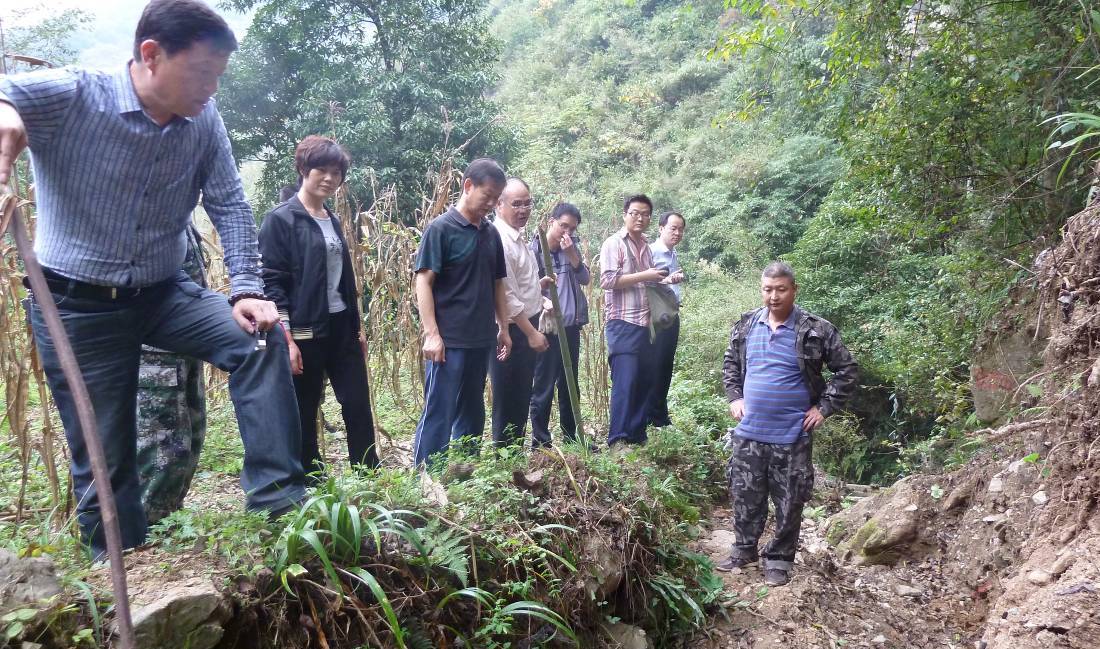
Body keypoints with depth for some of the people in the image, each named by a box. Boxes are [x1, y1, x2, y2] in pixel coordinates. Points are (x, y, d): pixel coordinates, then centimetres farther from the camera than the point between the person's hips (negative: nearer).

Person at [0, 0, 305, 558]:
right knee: (103, 461, 4)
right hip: (77, 306, -3)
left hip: (163, 295, 4)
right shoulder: (68, 95, -17)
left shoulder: (204, 120, -5)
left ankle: (275, 496, -11)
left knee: (261, 339, -18)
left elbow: (229, 207, -3)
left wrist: (246, 290, -13)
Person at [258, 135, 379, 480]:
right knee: (304, 415, 5)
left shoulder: (332, 220, 15)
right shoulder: (280, 219, -7)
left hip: (342, 328, 7)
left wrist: (357, 326, 17)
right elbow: (272, 282, -12)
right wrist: (286, 337, -18)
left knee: (358, 407, 6)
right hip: (305, 331, -6)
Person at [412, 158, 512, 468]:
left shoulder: (491, 233, 11)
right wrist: (431, 333, -17)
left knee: (472, 413, 15)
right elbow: (423, 282, -11)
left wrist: (503, 328, 14)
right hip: (449, 340, -7)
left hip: (481, 339, 7)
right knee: (438, 413, -2)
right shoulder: (441, 228, -8)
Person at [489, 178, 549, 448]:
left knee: (521, 399, 17)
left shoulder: (518, 238, 12)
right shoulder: (500, 241, -19)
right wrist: (532, 333, -19)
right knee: (509, 403, 0)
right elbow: (506, 296, -23)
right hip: (511, 332, -10)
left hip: (526, 329, 10)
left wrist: (539, 286, 9)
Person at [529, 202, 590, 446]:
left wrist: (571, 253, -8)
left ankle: (571, 435, 25)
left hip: (571, 325, 6)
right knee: (544, 386, 0)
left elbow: (586, 279, 3)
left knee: (569, 384, 15)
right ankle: (540, 440, 8)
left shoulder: (571, 248, 10)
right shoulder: (535, 249, -7)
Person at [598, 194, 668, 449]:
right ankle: (618, 440, -6)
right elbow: (607, 280, -16)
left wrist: (660, 281, 12)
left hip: (645, 324, 8)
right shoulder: (614, 243, -5)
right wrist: (644, 276, -16)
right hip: (623, 324, -8)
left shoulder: (645, 246, 18)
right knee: (625, 382, -10)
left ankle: (637, 436, 19)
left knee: (644, 381, 9)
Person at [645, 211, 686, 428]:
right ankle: (652, 417, 0)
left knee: (666, 367, 12)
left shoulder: (673, 255, 16)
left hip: (671, 316, 9)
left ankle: (661, 416, 19)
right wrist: (667, 280, -32)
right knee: (654, 367, -6)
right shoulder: (651, 251, -10)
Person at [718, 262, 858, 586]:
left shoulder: (816, 330, -9)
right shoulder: (746, 325, 3)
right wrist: (734, 398, 8)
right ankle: (744, 549, 30)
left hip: (792, 436, -3)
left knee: (789, 501, 7)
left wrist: (824, 407, -7)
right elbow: (730, 364, 19)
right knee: (745, 495, 12)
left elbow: (848, 371, -3)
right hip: (749, 431, 4)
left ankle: (780, 558, 24)